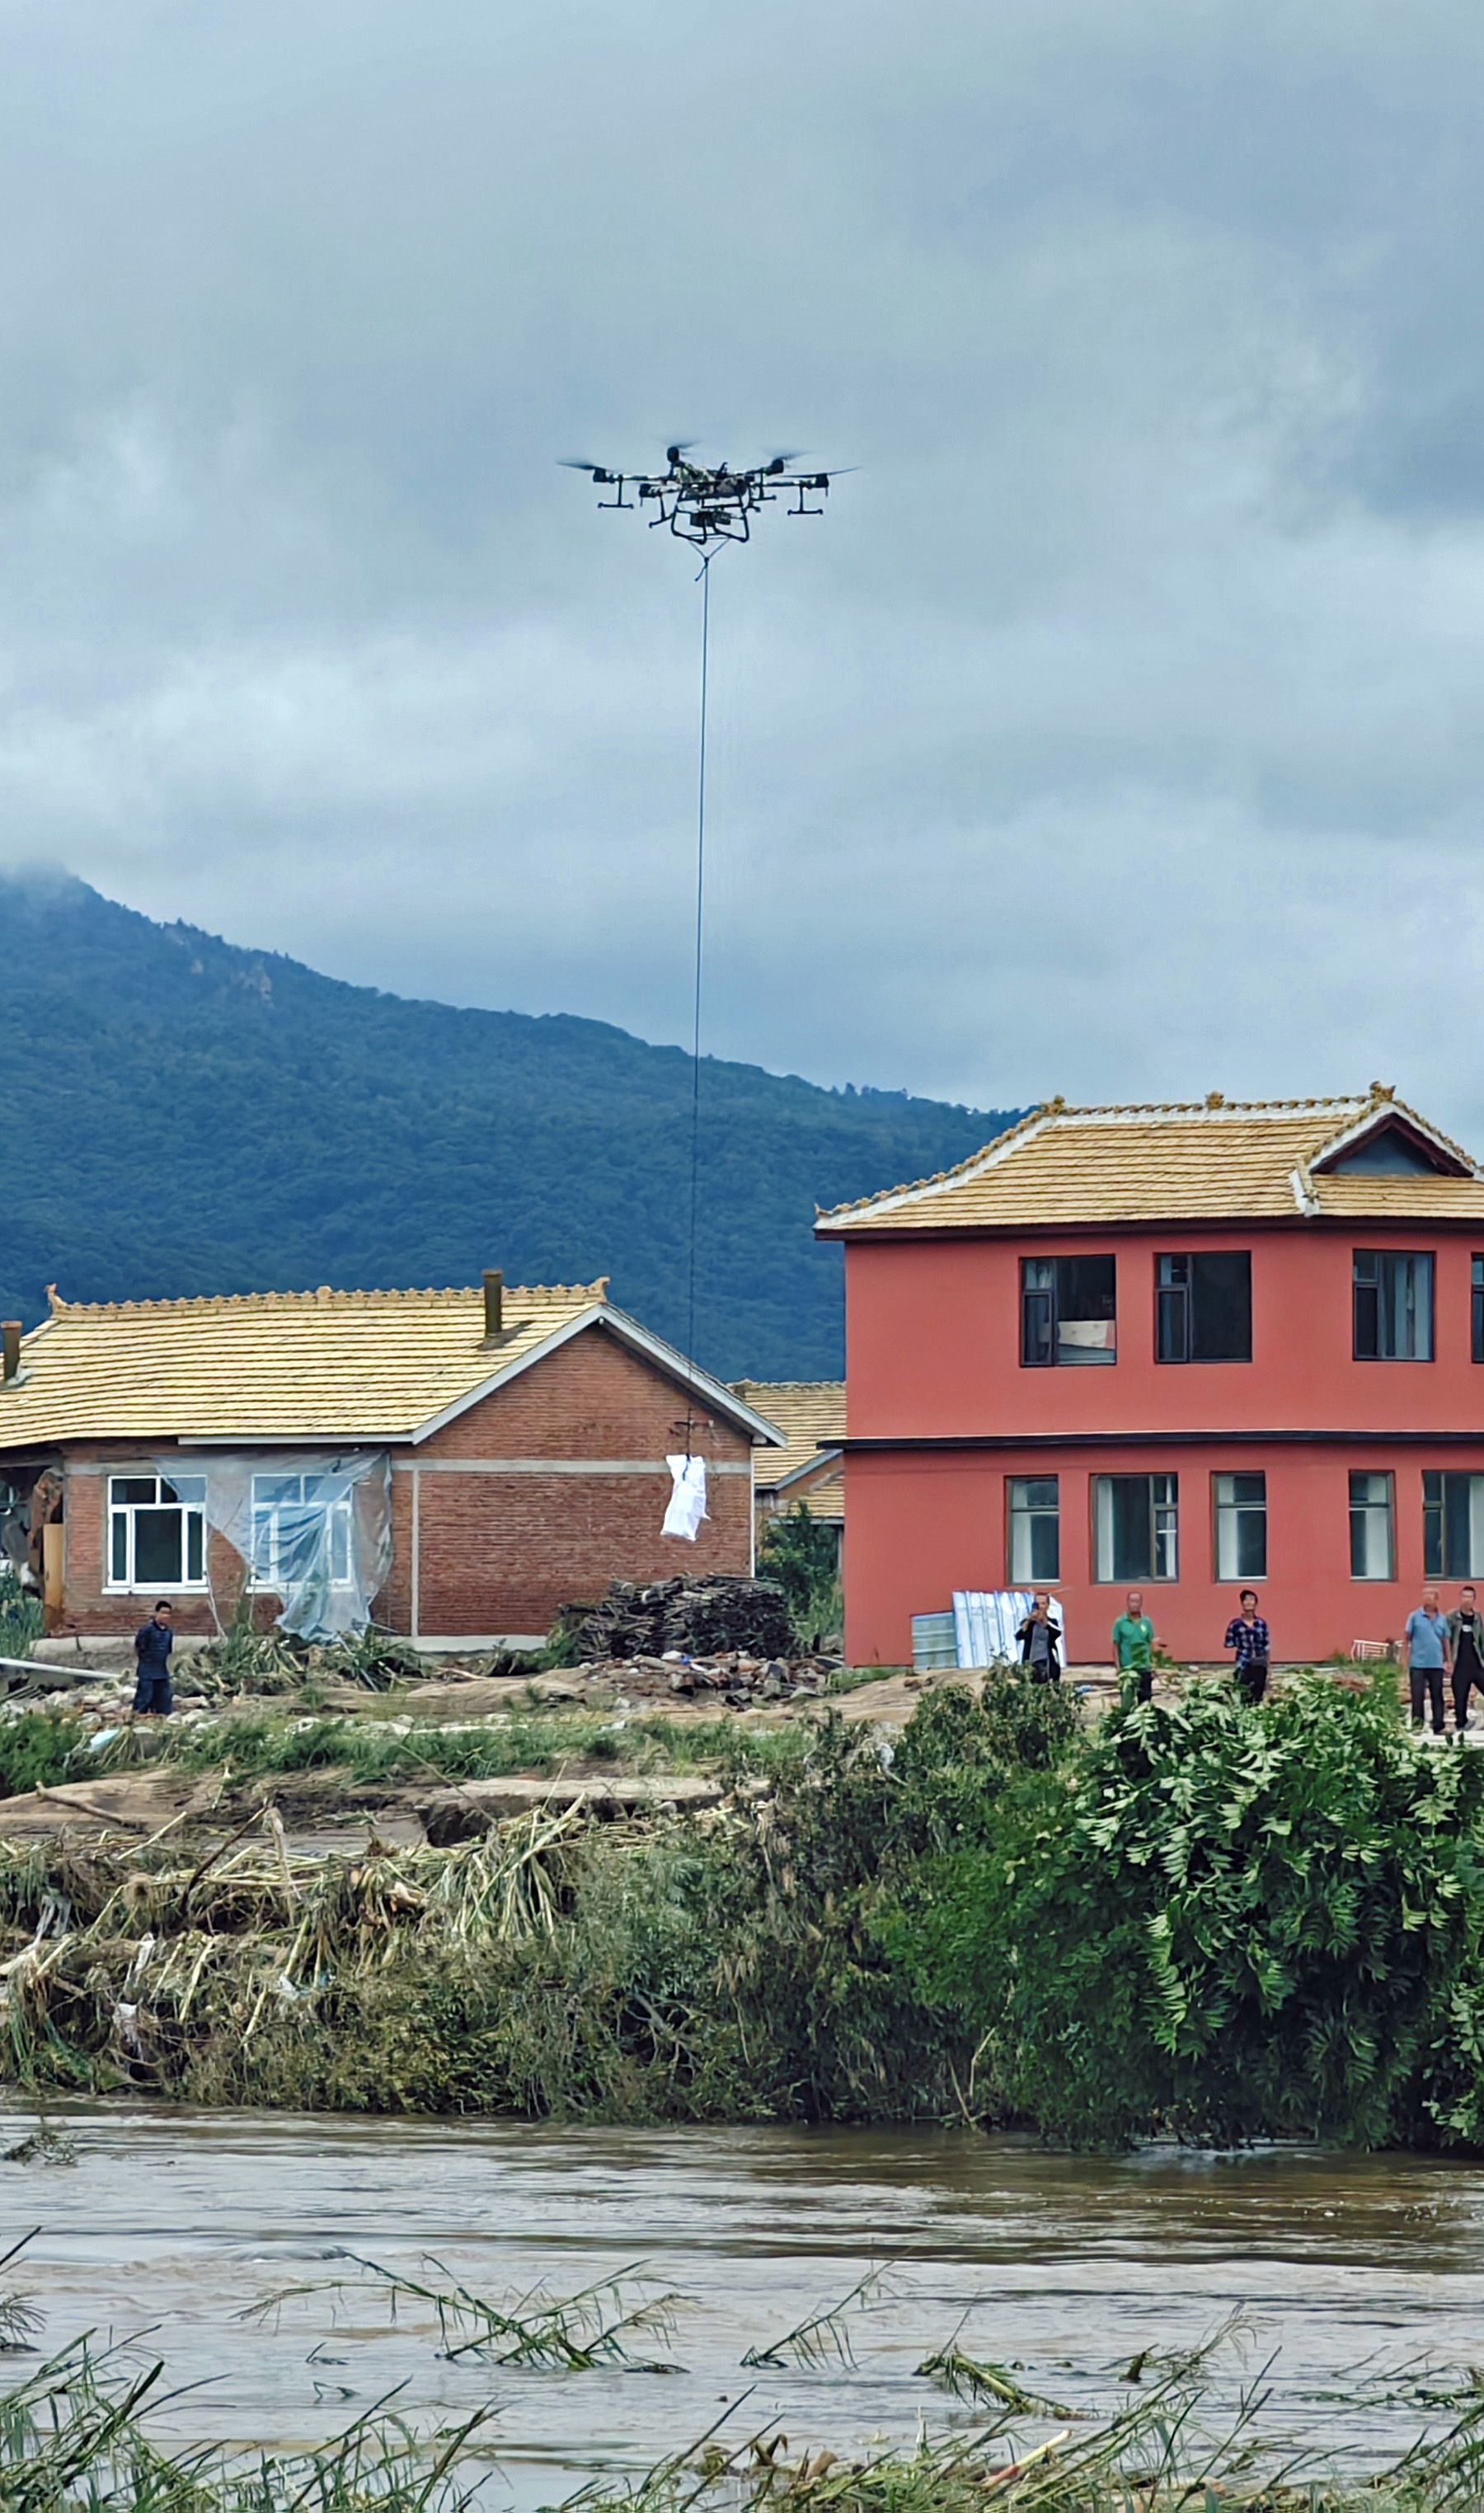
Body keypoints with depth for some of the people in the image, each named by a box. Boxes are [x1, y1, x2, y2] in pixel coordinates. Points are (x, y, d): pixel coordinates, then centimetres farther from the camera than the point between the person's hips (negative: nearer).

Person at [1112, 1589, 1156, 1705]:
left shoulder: (1146, 1622, 5)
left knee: (1145, 1699, 4)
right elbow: (1116, 1646, 0)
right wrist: (1118, 1667, -6)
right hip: (1126, 1668, -2)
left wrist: (1153, 1666, 6)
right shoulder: (1120, 1623, -1)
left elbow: (1151, 1645, 10)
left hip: (1144, 1668, 2)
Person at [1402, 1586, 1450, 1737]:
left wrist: (1448, 1662, 9)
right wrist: (1405, 1660, -5)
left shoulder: (1442, 1619, 10)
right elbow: (1406, 1639, 1)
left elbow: (1445, 1641, 14)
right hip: (1418, 1664, -3)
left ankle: (1438, 1726, 10)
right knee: (1417, 1696, -1)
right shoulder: (1415, 1617, 0)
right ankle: (1417, 1724, 5)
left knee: (1437, 1696, 5)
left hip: (1436, 1664, 3)